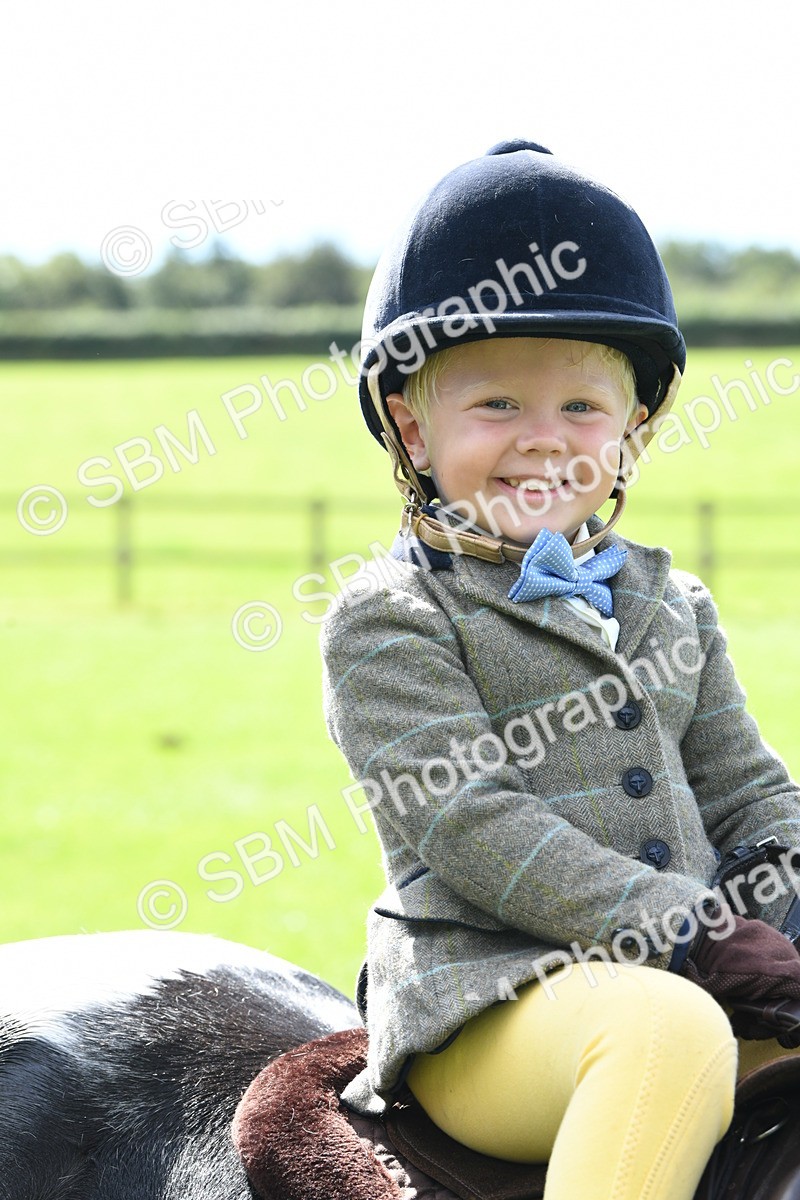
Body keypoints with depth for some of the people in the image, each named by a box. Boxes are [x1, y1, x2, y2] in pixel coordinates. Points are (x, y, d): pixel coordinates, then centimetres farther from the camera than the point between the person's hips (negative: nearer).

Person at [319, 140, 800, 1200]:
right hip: (485, 1009, -6)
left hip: (698, 977, 7)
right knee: (673, 1031, -36)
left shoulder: (673, 605, 20)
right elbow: (470, 825, -12)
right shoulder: (388, 624, -1)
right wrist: (699, 931, -20)